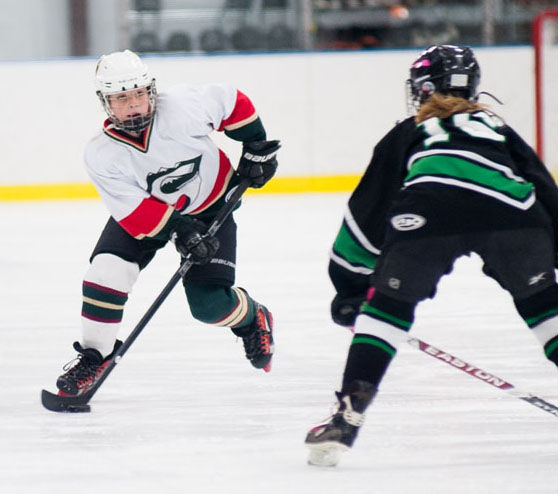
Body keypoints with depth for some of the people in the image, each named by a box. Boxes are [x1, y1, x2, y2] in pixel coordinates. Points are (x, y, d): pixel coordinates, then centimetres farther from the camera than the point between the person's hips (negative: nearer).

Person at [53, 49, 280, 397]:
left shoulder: (182, 107, -29)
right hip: (146, 210, 1)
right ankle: (94, 355, -4)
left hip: (210, 207, -1)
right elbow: (135, 212, -28)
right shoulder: (101, 156, -25)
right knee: (107, 269, -22)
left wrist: (256, 148, -6)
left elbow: (231, 102, -10)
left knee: (211, 303, -9)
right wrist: (179, 230, -40)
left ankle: (253, 320, 26)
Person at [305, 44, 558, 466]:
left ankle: (348, 418, 5)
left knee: (389, 301, 16)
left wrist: (349, 287, 41)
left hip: (429, 211, -1)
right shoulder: (496, 127, 39)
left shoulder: (408, 134, 35)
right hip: (510, 209, 1)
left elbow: (369, 211, 33)